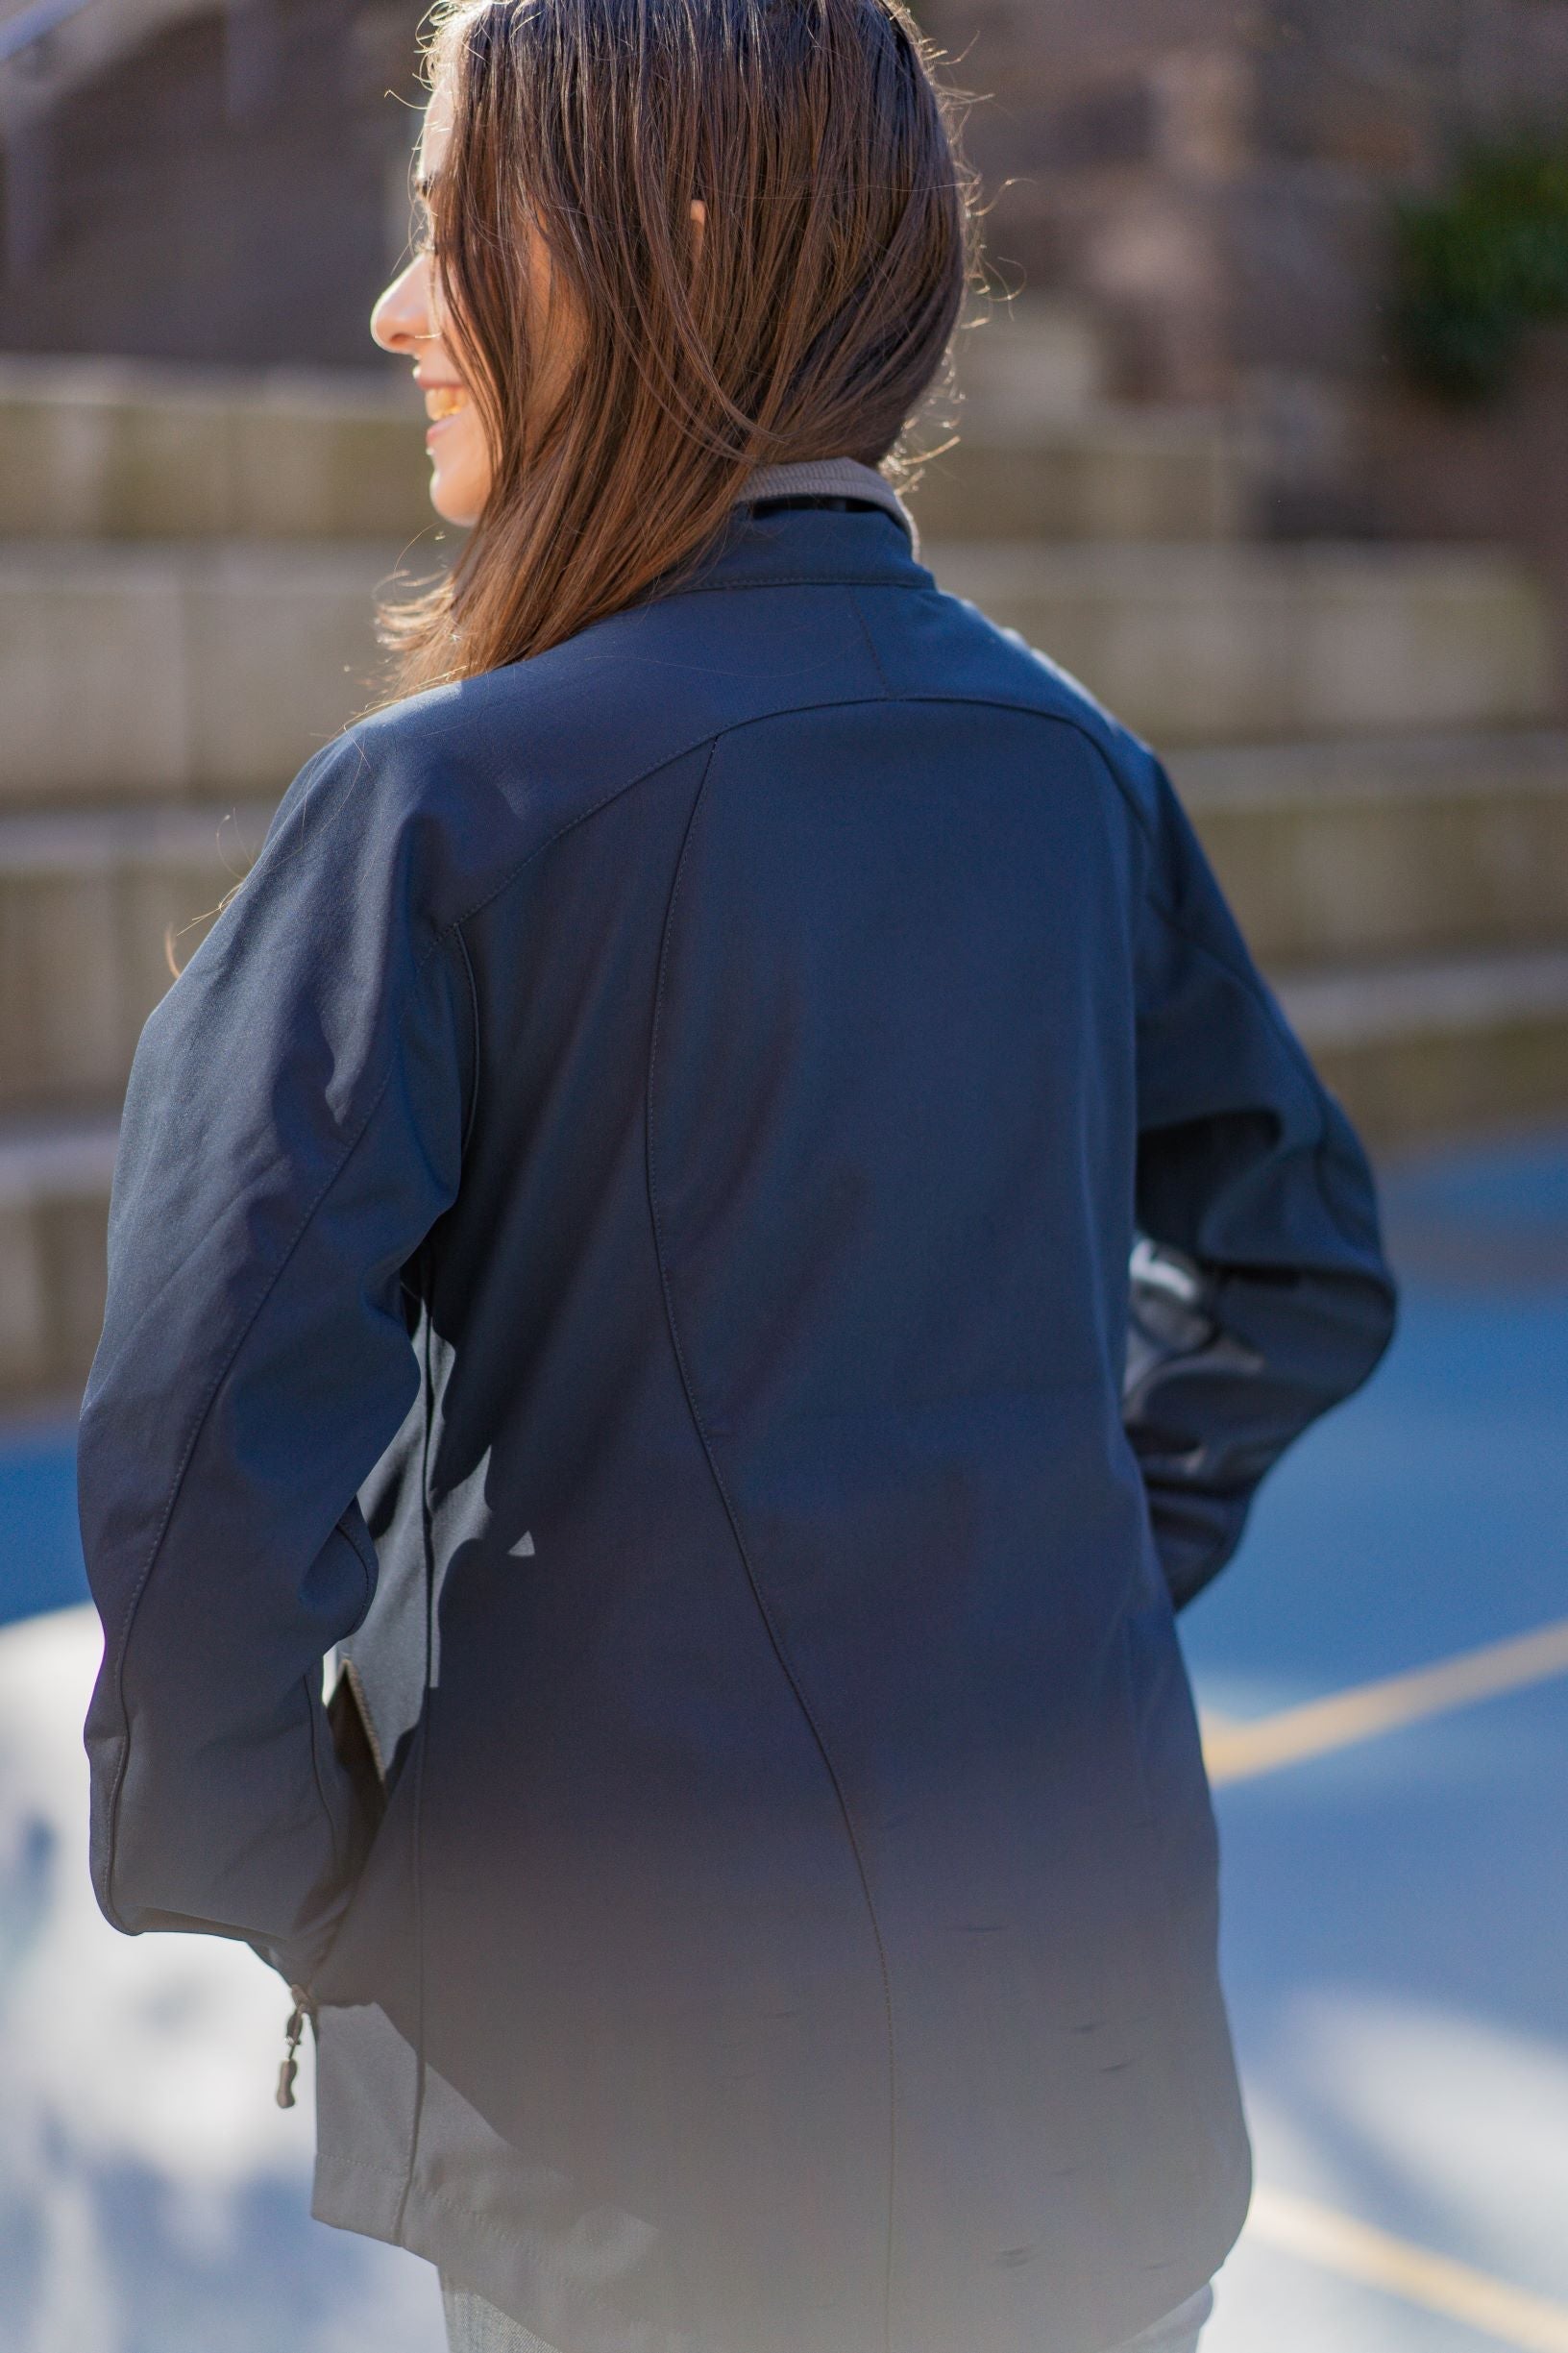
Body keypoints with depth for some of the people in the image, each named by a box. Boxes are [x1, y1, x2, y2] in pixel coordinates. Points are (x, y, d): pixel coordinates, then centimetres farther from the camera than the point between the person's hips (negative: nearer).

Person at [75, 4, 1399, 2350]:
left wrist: (253, 1863, -7)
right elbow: (1297, 1271, 12)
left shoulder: (446, 802, -17)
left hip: (641, 2104, -4)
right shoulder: (1076, 764, 0)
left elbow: (214, 1457, -24)